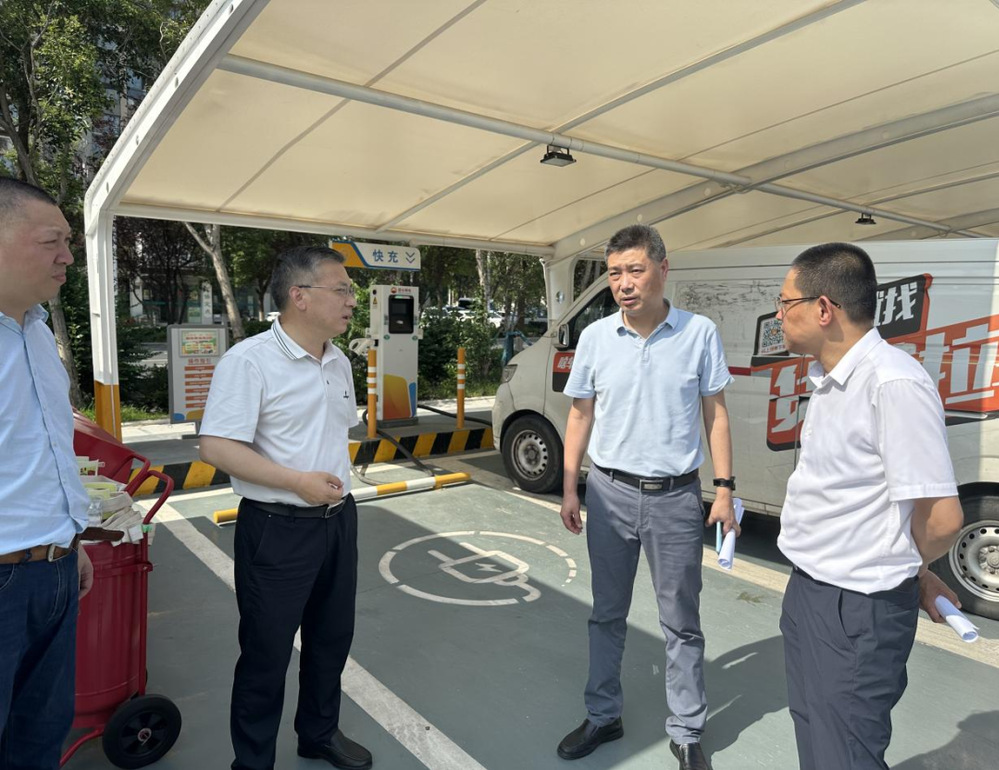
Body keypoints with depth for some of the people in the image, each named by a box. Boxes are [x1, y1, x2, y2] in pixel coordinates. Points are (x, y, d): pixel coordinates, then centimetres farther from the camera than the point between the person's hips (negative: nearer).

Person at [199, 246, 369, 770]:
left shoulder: (340, 362, 7)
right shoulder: (249, 361, -17)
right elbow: (216, 447, -20)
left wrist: (338, 487, 15)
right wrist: (298, 482, -22)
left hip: (338, 520, 7)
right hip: (278, 530, -7)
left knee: (332, 639, 20)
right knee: (267, 654, 9)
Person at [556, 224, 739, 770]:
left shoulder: (700, 334, -5)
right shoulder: (595, 337, -2)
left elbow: (715, 415, 1)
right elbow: (580, 416, 5)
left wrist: (725, 490, -2)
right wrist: (569, 490, 4)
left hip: (676, 498, -1)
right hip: (609, 493, 2)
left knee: (681, 622, 11)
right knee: (607, 614, 16)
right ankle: (602, 716, 34)